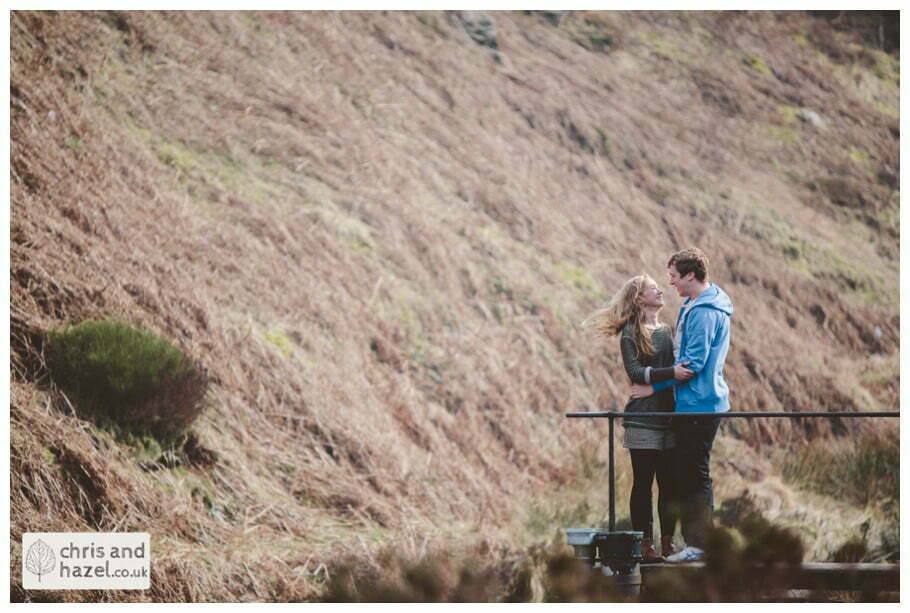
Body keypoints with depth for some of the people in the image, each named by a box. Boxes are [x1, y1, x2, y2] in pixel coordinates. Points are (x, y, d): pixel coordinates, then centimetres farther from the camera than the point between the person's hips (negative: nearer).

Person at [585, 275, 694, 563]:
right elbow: (635, 372, -15)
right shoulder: (630, 333, -4)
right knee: (643, 483, -2)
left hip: (669, 416, 6)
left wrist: (685, 371, 4)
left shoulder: (666, 331, 16)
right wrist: (671, 372, -26)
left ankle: (667, 542, 12)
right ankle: (645, 544, 3)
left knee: (669, 483, 5)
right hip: (643, 417, -6)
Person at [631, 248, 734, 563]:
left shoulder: (702, 312, -17)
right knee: (689, 474, 13)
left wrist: (654, 386, -14)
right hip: (696, 403, 10)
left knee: (695, 474, -6)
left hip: (698, 404, -10)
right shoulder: (699, 306, 16)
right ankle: (695, 540, 18)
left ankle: (699, 544, -3)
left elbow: (692, 363, -20)